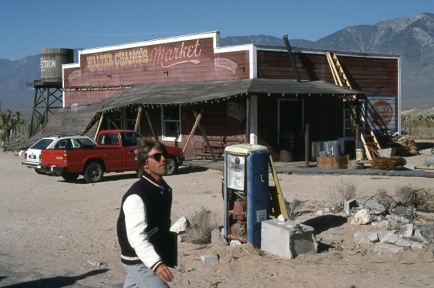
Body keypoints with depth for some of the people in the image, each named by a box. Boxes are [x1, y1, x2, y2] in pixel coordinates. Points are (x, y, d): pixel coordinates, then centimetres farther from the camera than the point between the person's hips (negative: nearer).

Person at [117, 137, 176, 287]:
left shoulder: (163, 188, 6)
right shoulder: (137, 195, -25)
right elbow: (136, 236, -34)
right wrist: (156, 263, -44)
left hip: (147, 259, 10)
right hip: (139, 261, -10)